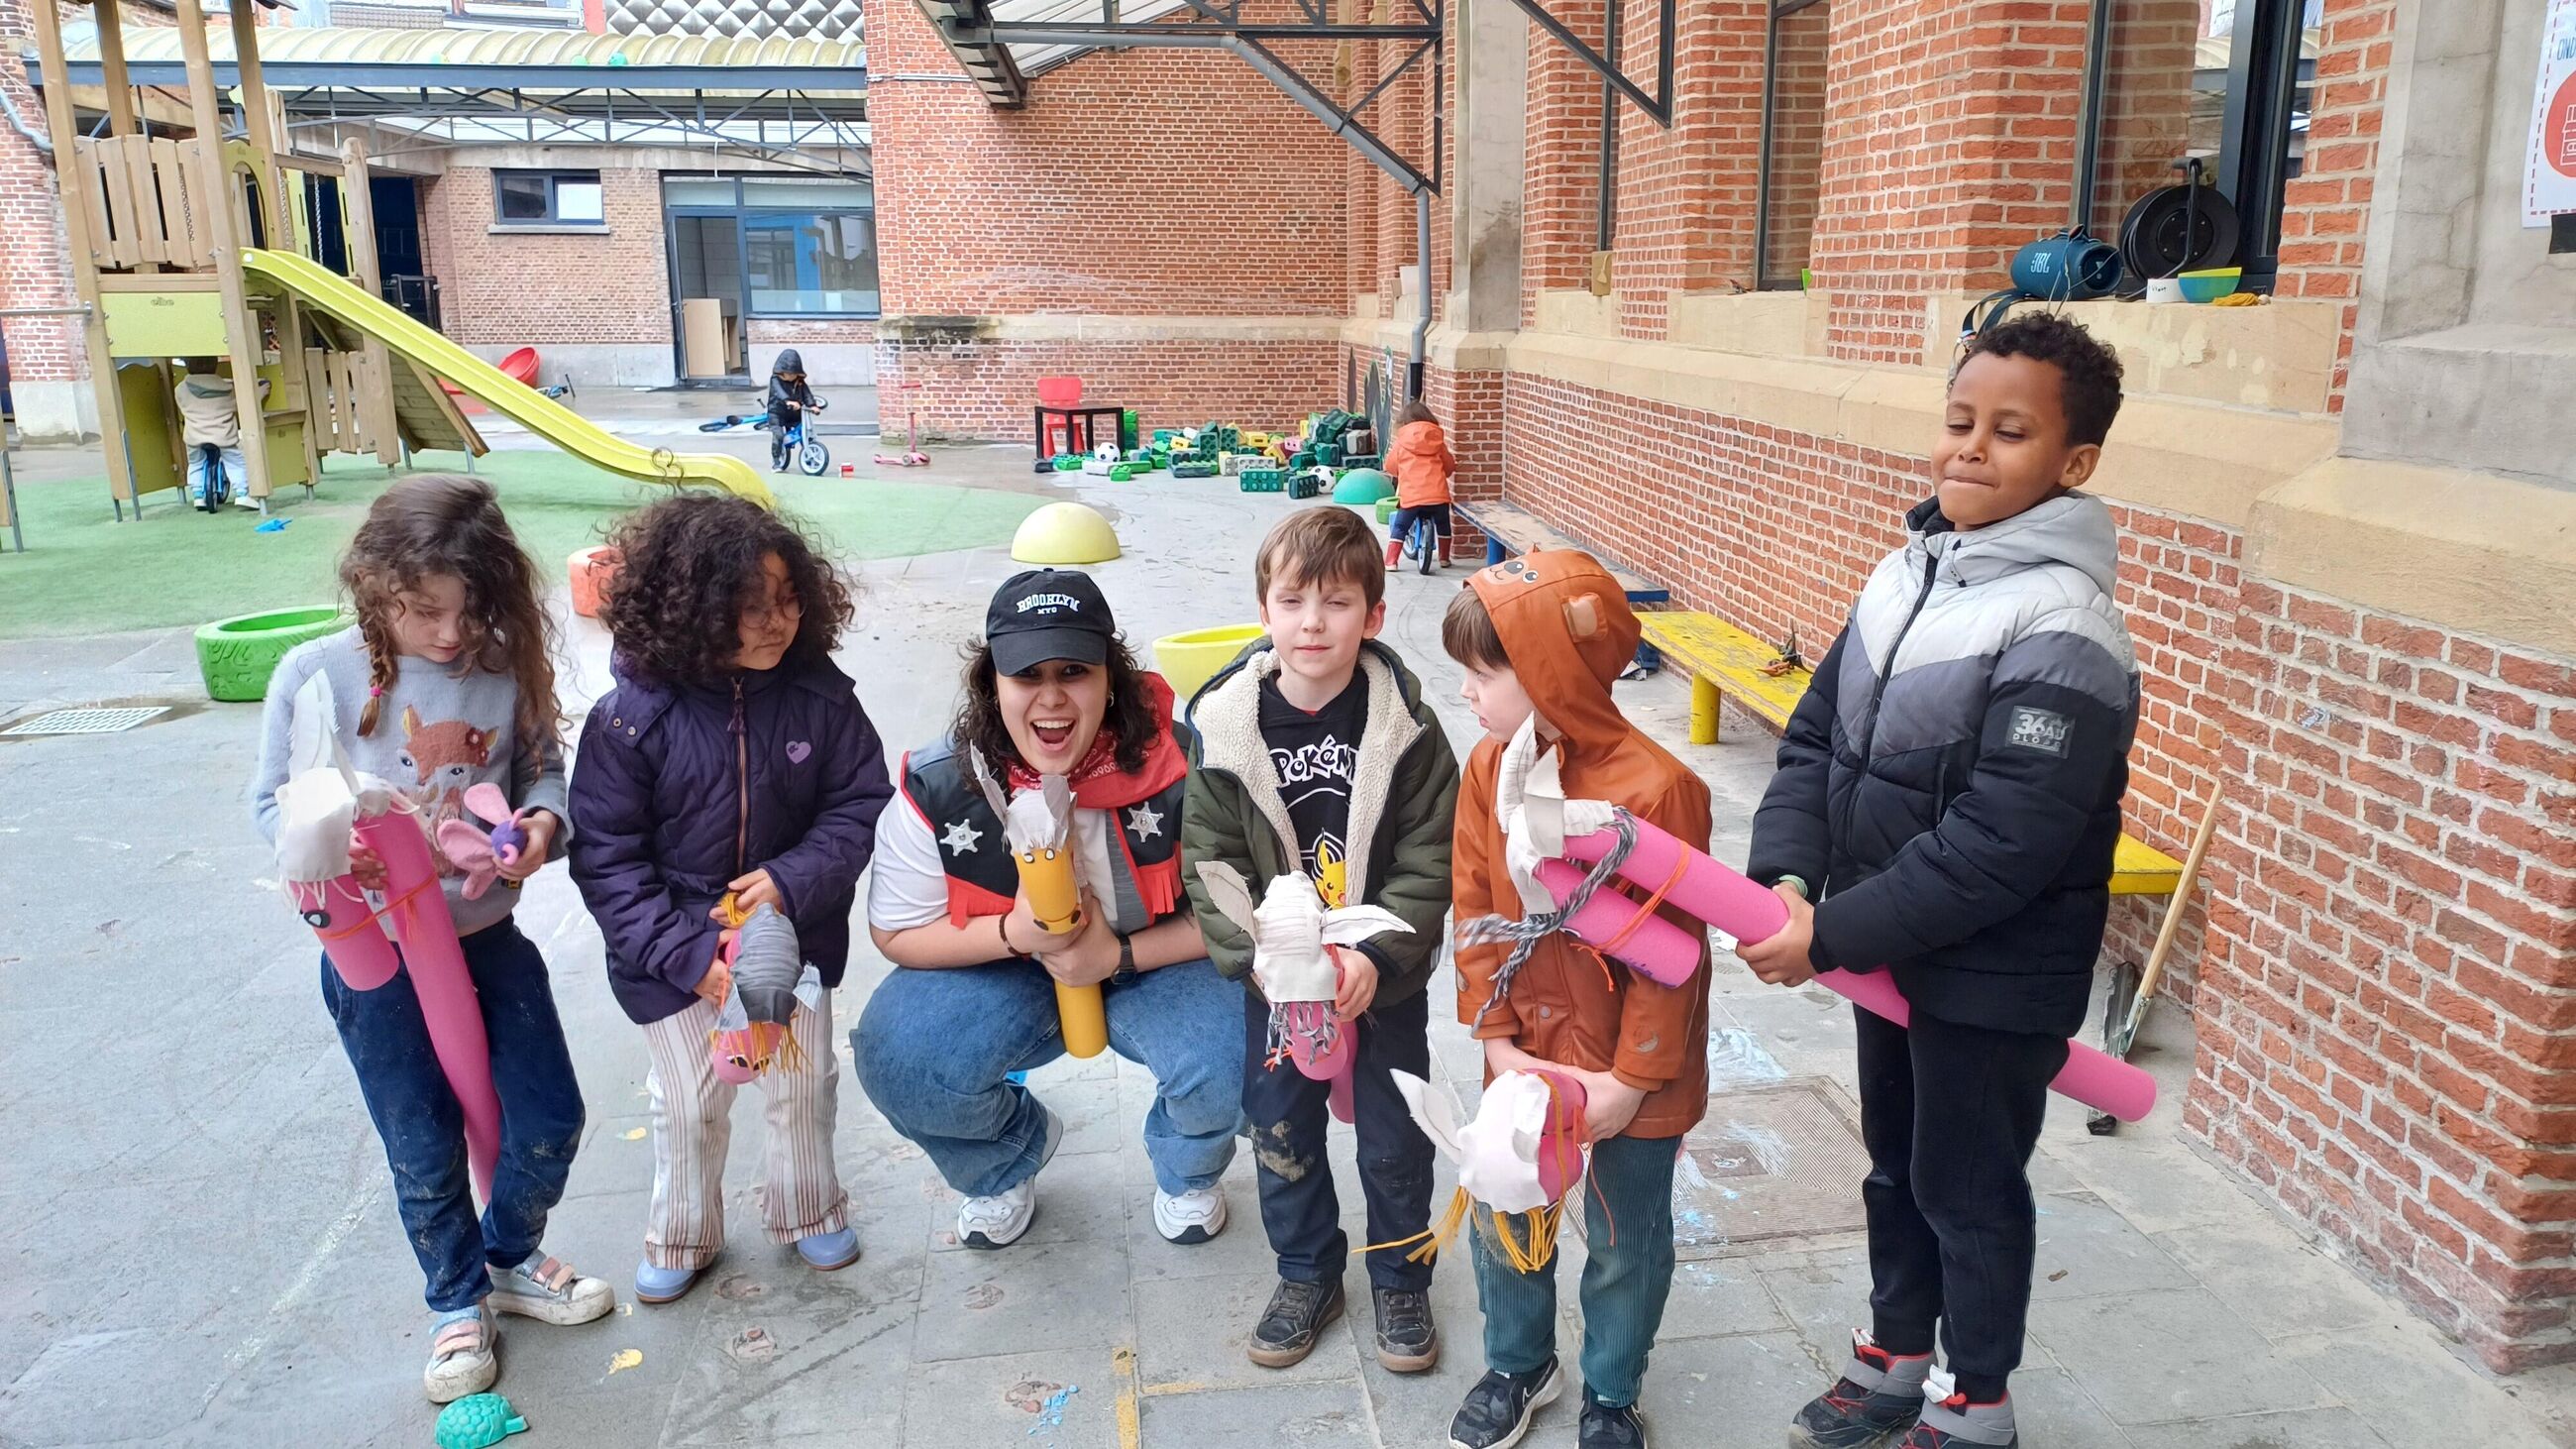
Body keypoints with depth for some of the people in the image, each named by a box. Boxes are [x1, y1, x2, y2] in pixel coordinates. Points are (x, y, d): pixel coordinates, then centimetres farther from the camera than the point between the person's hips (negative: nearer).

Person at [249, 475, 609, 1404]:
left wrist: (545, 819, -19)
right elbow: (273, 802, -6)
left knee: (549, 1125, 11)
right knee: (426, 1156, 11)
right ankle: (458, 1300, 38)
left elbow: (543, 766, 3)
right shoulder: (317, 676, -13)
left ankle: (510, 1259, 42)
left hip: (490, 938, 2)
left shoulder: (506, 668, -9)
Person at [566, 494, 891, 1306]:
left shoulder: (817, 695, -15)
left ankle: (806, 1210, 43)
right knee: (688, 1104, 16)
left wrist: (793, 881, -24)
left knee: (804, 1084, 18)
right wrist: (688, 955, -21)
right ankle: (681, 1236, 41)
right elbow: (606, 857, -16)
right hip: (678, 948, -1)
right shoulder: (632, 717, -20)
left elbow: (860, 805, -8)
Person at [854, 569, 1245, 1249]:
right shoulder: (937, 788, -19)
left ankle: (1187, 1171, 12)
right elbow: (896, 933, -7)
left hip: (1154, 965, -1)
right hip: (1000, 971, 2)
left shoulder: (1182, 765, -23)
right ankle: (1008, 1159, 15)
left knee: (1231, 1063, -30)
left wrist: (1119, 955, -25)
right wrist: (1016, 932, -25)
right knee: (895, 1059, -24)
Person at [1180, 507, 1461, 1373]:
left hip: (1385, 977, -1)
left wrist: (1374, 956, -24)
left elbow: (1430, 862, -12)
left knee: (1395, 1139, 13)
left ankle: (1400, 1281, 37)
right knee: (1282, 1134, 16)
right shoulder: (1226, 727, -11)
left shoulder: (1406, 729, -14)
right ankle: (1307, 1276, 39)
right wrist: (1267, 956, -22)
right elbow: (1211, 864, -9)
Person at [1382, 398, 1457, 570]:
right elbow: (1449, 467, 17)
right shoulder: (1438, 441, 10)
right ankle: (1444, 558, 32)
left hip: (1411, 496, -2)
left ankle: (1391, 561, 3)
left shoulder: (1400, 443, 5)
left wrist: (1391, 451, 35)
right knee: (1443, 525, 25)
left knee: (1399, 527, 10)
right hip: (1438, 495, 2)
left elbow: (1391, 467, 13)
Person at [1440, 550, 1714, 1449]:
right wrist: (1497, 1041, -5)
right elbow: (1477, 913, -1)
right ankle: (1517, 1365, 45)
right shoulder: (1489, 768, -7)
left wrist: (1631, 1079, -14)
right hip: (1529, 1055, 5)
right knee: (1503, 1214, 18)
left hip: (1632, 1074, -4)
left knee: (1625, 1237, 15)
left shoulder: (1656, 788, -24)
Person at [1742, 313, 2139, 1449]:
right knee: (1896, 1163, 23)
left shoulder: (2062, 636, -24)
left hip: (1995, 984, -7)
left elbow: (1992, 853, -28)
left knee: (1969, 1190, 13)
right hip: (1890, 953, 7)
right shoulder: (1910, 571, 0)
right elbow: (1818, 734, 1)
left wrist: (1831, 937, -23)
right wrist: (1786, 875, -14)